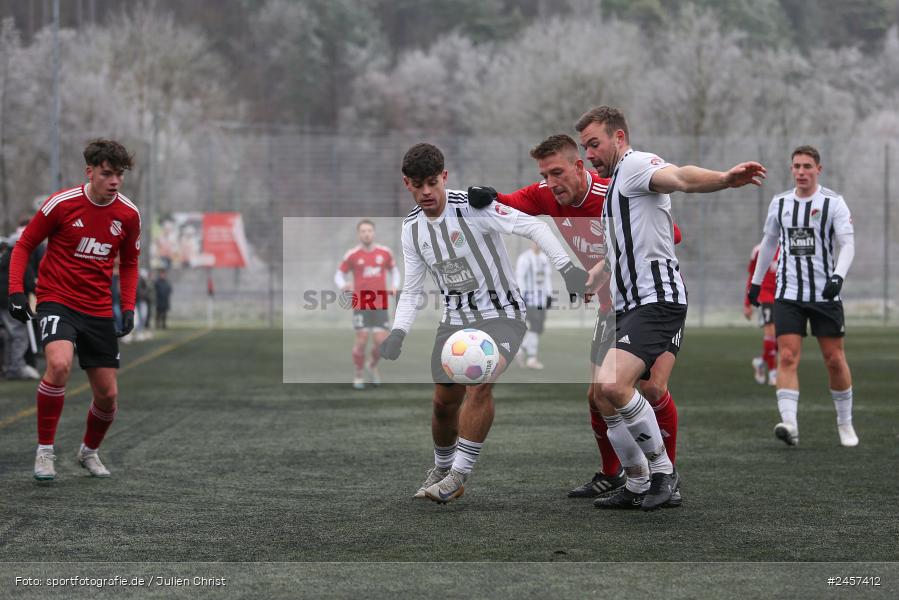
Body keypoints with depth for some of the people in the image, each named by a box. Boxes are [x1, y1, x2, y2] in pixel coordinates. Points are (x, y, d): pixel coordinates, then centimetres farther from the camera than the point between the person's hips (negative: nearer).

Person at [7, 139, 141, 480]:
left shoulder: (128, 215, 0)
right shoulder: (62, 203, -11)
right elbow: (24, 245, 0)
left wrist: (128, 307, 3)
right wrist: (16, 291, -11)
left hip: (99, 311, 4)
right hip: (57, 300, -4)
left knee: (107, 394, 3)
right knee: (59, 364, -31)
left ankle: (89, 451, 34)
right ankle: (45, 451, -16)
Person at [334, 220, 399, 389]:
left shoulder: (385, 252, 4)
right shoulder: (352, 255, -2)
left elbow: (393, 269, 20)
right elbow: (339, 274, 7)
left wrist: (394, 286, 2)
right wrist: (343, 285, -15)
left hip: (380, 305, 2)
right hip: (361, 304, -2)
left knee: (380, 341, -4)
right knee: (362, 339, -6)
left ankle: (372, 366, 26)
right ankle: (358, 374, 12)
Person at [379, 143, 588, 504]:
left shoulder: (472, 207, -17)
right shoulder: (412, 229, 2)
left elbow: (532, 226, -20)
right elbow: (411, 290, 10)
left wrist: (565, 267, -30)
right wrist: (399, 331, -6)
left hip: (501, 314, -5)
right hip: (456, 320, 6)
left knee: (480, 383, -27)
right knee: (444, 402, 5)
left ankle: (458, 476, -18)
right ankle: (442, 470, 31)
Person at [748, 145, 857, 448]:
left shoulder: (833, 202, -4)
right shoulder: (779, 203, 8)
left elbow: (847, 243, -11)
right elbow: (769, 242, 21)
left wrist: (838, 276, -28)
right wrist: (756, 281, 23)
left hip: (825, 294, -2)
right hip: (788, 294, 2)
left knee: (835, 359, 4)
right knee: (787, 358, -13)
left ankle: (845, 422, 22)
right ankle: (789, 424, -23)